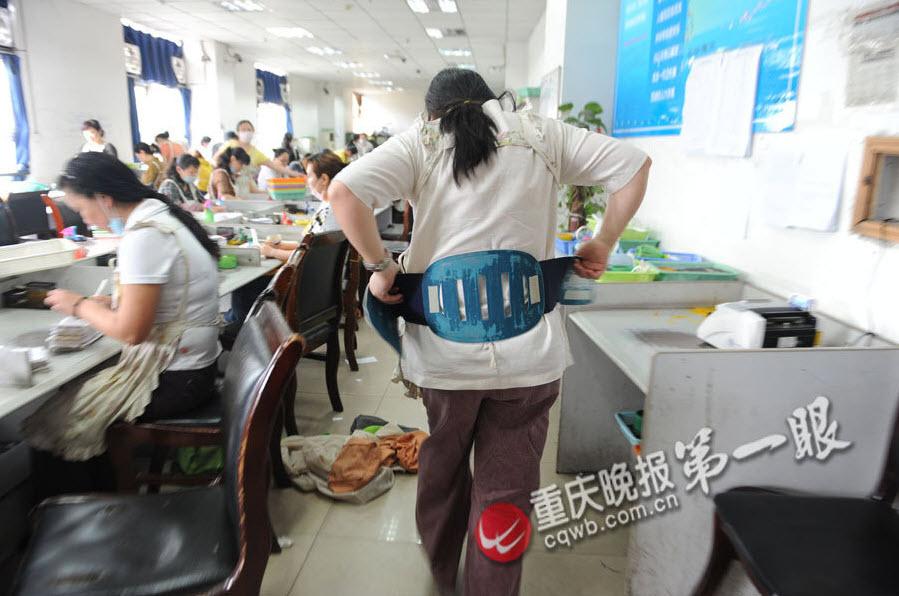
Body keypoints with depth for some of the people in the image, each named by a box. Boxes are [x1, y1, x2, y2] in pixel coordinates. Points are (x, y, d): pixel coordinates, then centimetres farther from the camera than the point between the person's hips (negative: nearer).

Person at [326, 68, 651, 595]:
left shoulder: (421, 142, 4)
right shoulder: (540, 135, 8)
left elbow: (343, 191, -12)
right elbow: (635, 164, 7)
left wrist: (379, 266, -2)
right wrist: (603, 245, 12)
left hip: (444, 348, 1)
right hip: (528, 350, 0)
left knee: (443, 465, 26)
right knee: (507, 486, 12)